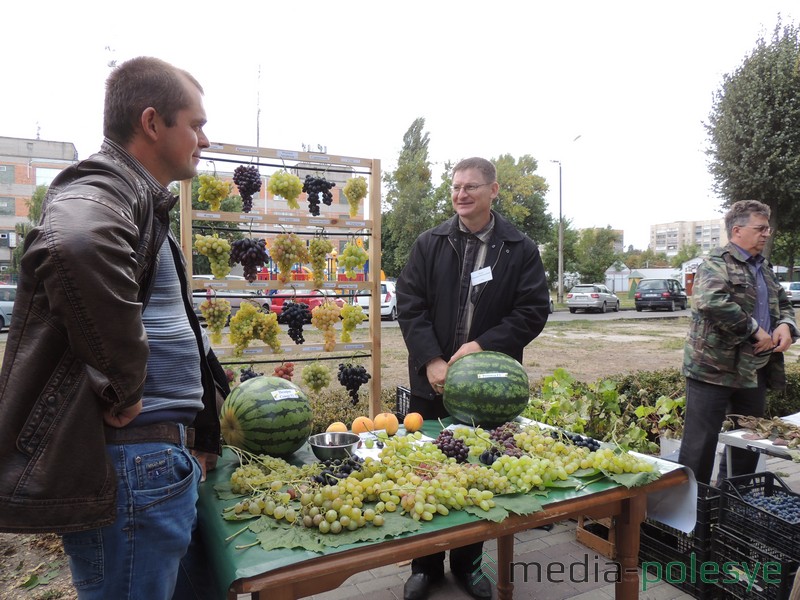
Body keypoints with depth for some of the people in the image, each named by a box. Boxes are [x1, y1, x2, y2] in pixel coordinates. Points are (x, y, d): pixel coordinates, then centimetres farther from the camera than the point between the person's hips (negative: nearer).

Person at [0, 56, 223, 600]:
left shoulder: (141, 199, 17)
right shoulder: (103, 191, -15)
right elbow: (78, 249, -42)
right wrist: (123, 389, -28)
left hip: (157, 456, 10)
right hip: (129, 465, -10)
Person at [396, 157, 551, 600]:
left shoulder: (521, 249, 1)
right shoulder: (429, 244, 4)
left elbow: (533, 310, -4)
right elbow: (409, 304, -2)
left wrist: (483, 345, -16)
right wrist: (431, 360, -13)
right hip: (432, 380, 1)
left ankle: (468, 564, 34)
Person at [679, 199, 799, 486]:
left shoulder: (763, 267, 17)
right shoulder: (716, 264, -11)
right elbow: (711, 301, -30)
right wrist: (755, 329, -21)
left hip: (755, 370, 9)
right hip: (714, 368, -9)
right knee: (700, 442, -2)